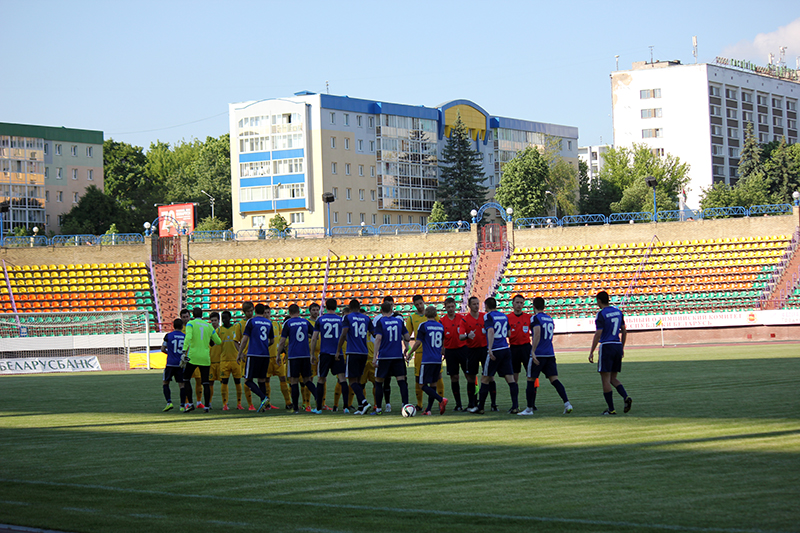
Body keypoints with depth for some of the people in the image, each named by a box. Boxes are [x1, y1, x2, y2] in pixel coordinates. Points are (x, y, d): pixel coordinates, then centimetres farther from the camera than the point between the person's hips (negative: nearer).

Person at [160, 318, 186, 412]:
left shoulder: (168, 336, -1)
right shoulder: (185, 337, 3)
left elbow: (163, 349, 4)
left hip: (170, 363, -2)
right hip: (181, 364, 2)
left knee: (165, 383, 11)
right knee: (181, 384, 6)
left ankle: (169, 403, -3)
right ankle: (182, 405, 1)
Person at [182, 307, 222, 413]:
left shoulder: (191, 323, 0)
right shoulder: (208, 326, 11)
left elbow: (188, 337, -18)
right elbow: (218, 342, 16)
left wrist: (184, 351, -24)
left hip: (193, 356, -3)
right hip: (205, 357, 3)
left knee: (186, 379, 11)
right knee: (205, 382, 5)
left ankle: (190, 404, 3)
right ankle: (207, 406, 1)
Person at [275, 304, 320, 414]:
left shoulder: (288, 323, -3)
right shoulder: (306, 322, 6)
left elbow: (282, 341, -5)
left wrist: (278, 355, 5)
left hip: (293, 355, -3)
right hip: (306, 355, 3)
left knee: (294, 381, 2)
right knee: (307, 379, 11)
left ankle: (296, 408, 2)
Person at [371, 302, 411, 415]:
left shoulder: (380, 322, -5)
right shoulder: (399, 320, 6)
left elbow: (378, 338, -16)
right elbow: (407, 338, 7)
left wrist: (375, 356, -16)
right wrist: (406, 347, 29)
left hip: (384, 357, -2)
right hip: (398, 356, 2)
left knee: (379, 382, 8)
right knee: (401, 381, 2)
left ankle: (378, 408, 9)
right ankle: (406, 405, -8)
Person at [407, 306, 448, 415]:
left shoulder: (423, 326, -7)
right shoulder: (441, 326, 10)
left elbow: (418, 342, -9)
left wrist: (409, 354, 3)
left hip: (427, 360, -6)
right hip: (438, 360, 6)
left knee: (423, 385, -4)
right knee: (432, 384, 12)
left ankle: (441, 400, -21)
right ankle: (428, 409, 11)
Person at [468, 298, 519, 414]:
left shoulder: (488, 316, -6)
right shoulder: (504, 316, 14)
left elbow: (491, 331, -21)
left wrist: (490, 349, -26)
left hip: (494, 352, -6)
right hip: (506, 350, 6)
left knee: (485, 379, 4)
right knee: (510, 378, 2)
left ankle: (480, 408, 9)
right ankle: (515, 406, -7)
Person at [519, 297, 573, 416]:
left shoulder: (535, 318, -8)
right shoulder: (550, 319, 16)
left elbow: (537, 334, -20)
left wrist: (533, 352, -24)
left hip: (538, 355, -6)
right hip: (550, 354, 6)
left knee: (531, 380, 4)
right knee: (554, 380, 2)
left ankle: (530, 408, 8)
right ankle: (567, 403, -12)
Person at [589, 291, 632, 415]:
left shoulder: (601, 314, -11)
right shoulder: (618, 312, 10)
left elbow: (598, 335, -15)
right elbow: (624, 331, 15)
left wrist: (591, 352, -10)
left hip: (606, 346, -7)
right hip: (618, 345, 7)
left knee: (605, 379, 0)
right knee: (613, 378, 15)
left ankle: (611, 409, -2)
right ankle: (626, 397, -9)